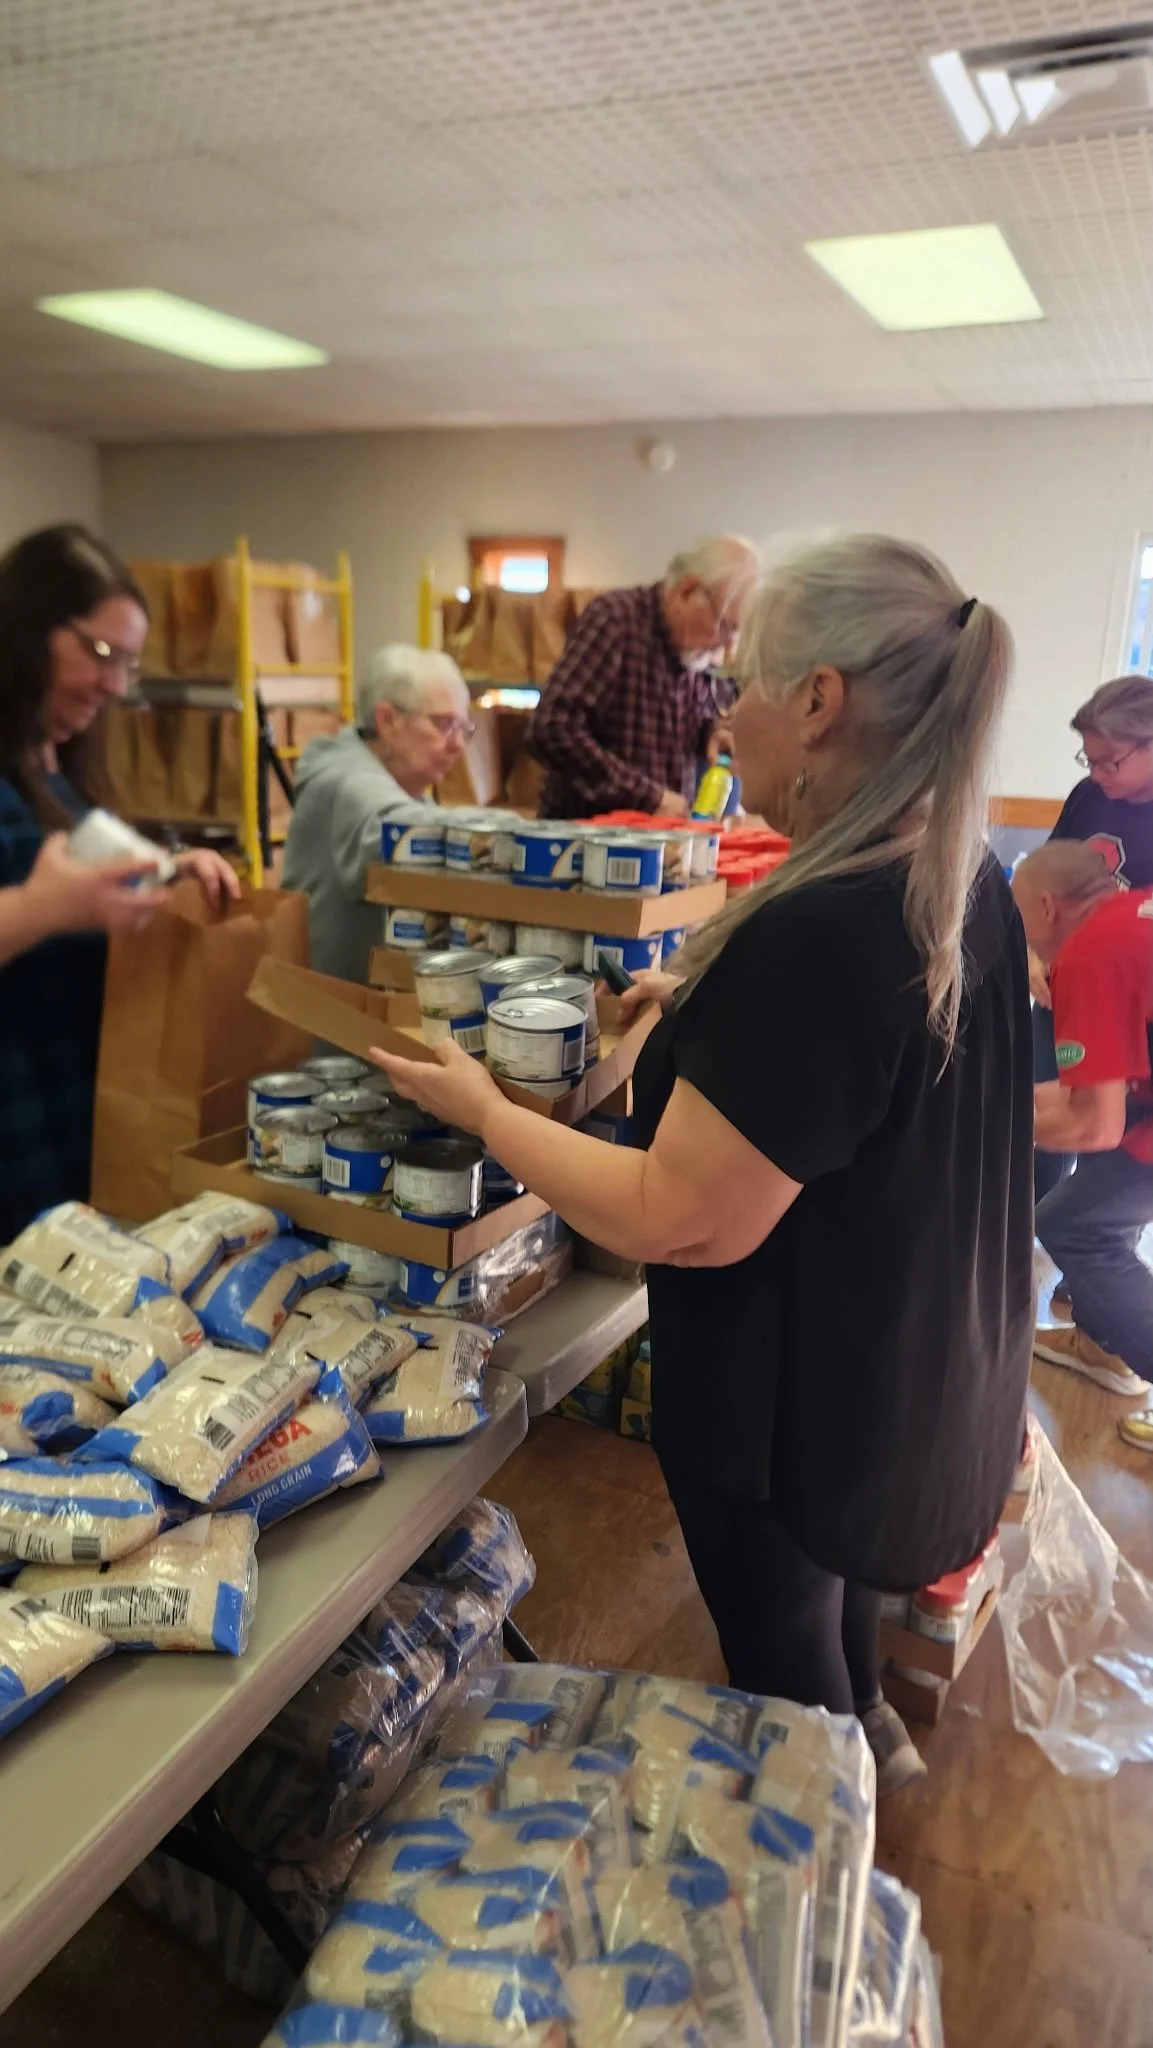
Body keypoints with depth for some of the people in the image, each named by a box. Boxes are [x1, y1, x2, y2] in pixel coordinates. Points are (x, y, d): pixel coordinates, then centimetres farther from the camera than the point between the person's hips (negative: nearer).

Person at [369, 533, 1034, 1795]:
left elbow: (681, 1223, -29)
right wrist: (712, 1005, 10)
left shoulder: (813, 934, -34)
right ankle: (860, 1727, 61)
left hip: (796, 1397, -9)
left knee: (780, 1644, 20)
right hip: (920, 1366, 9)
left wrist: (483, 1110, -18)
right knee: (841, 1578, 34)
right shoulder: (969, 888, -4)